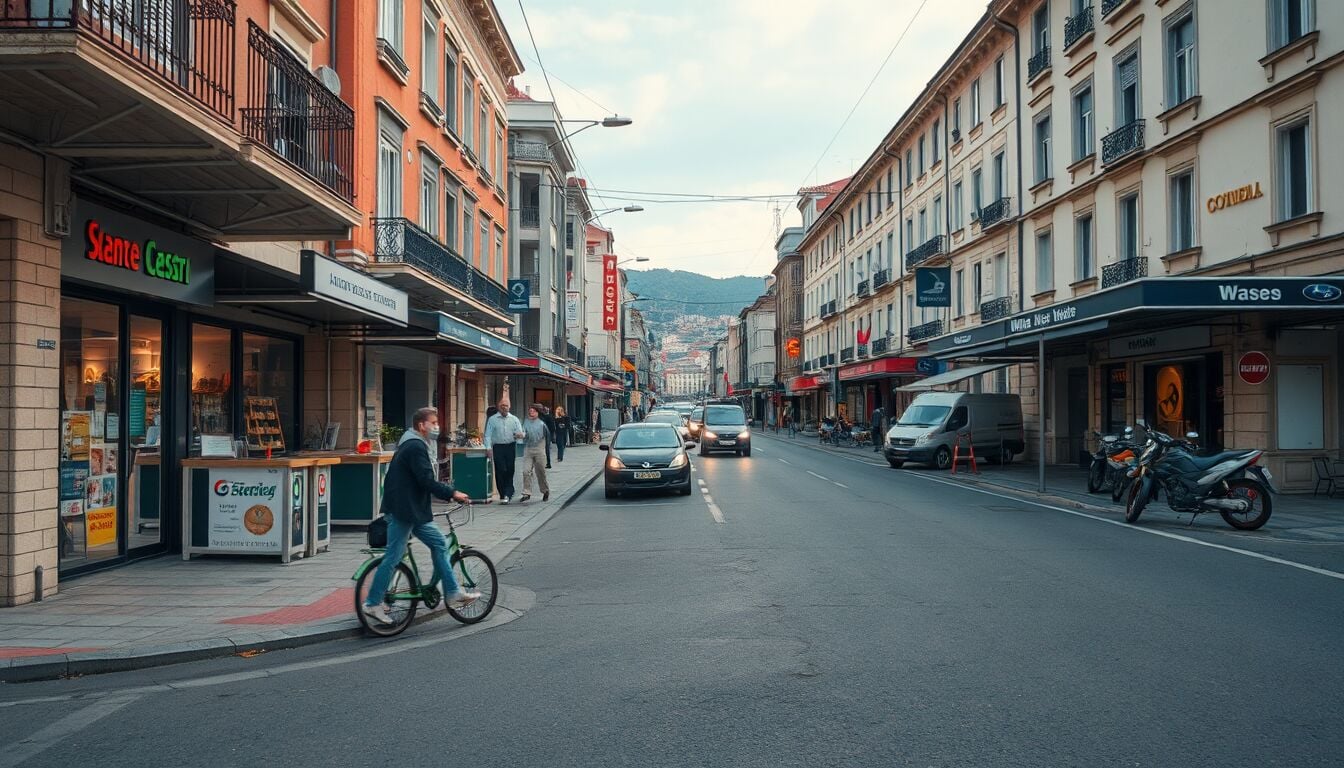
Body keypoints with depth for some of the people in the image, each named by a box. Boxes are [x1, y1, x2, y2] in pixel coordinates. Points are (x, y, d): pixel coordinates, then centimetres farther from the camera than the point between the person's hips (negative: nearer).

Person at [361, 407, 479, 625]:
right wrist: (452, 493, -18)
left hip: (413, 509, 11)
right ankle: (373, 604, 6)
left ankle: (453, 593, 12)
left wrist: (448, 493, 20)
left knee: (439, 543, 9)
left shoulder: (415, 445, 17)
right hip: (403, 510, -11)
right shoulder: (415, 447, -16)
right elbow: (427, 481, -23)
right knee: (393, 556, -4)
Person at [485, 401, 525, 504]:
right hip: (498, 448, -2)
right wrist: (489, 448, -9)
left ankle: (507, 494, 9)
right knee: (500, 471, -4)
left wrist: (521, 435, -18)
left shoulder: (514, 419, 10)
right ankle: (503, 495, 3)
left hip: (510, 447, 2)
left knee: (510, 471, 1)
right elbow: (488, 435, 3)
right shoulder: (492, 420, 5)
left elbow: (520, 432, 6)